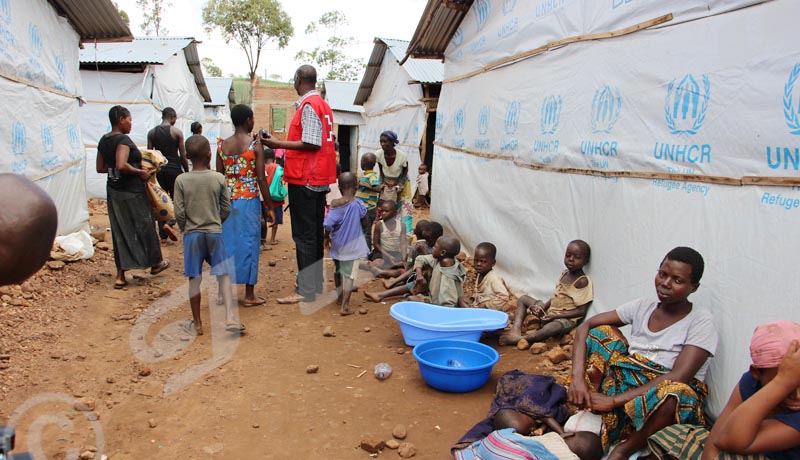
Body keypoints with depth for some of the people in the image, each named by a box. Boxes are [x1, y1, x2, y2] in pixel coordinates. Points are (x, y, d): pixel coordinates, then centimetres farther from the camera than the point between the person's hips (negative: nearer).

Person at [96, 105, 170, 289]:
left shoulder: (103, 141, 8)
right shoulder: (123, 140, -17)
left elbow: (100, 168, 14)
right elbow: (121, 165, -30)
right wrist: (140, 172, -17)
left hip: (113, 190, 8)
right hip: (132, 191, -8)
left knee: (120, 231, 11)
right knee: (144, 226, 10)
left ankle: (120, 276, 11)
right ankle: (155, 263, 28)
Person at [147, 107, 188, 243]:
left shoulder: (152, 133, 5)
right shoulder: (177, 132, -5)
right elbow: (183, 156, -5)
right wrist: (187, 172, 5)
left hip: (159, 170, 4)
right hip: (174, 169, -3)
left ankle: (163, 235, 9)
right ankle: (169, 223, -17)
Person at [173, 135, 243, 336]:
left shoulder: (181, 180, -6)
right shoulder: (219, 178, -4)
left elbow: (179, 213, -6)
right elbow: (226, 209, 0)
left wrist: (185, 228, 12)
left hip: (192, 234, 0)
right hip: (215, 232, 0)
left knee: (194, 279, 7)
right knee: (223, 275, 7)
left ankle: (197, 323, 16)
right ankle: (230, 317, -3)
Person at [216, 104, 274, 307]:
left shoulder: (222, 146, 5)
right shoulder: (255, 146, -8)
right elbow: (261, 179, -10)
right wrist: (270, 206, -4)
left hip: (227, 201, 4)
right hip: (249, 201, -4)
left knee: (226, 243, 12)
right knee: (249, 244, 3)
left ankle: (223, 291, 19)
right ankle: (249, 295, 9)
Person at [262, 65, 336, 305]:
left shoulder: (308, 106, -14)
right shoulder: (323, 105, 15)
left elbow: (311, 144, -21)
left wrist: (279, 144, -16)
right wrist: (284, 144, 19)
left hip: (304, 179, -10)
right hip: (319, 178, 10)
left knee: (304, 235, -6)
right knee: (315, 232, 15)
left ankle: (305, 290, -2)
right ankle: (316, 282, 25)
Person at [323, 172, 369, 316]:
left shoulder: (334, 204, -11)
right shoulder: (357, 203, -13)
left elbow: (328, 225, -17)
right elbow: (364, 216, 7)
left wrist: (327, 237, 2)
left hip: (337, 245, 3)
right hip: (352, 246, -3)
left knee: (338, 271, 22)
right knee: (349, 275, -2)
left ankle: (340, 296, 42)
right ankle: (344, 306, -9)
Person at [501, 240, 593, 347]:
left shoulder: (583, 281, -16)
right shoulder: (564, 274, 6)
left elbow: (582, 311, -18)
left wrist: (555, 316, -22)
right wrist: (543, 307, -3)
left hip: (565, 318, -9)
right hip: (549, 311, 9)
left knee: (555, 326, -42)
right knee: (523, 299, 7)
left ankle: (519, 339, -39)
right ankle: (516, 329, -16)